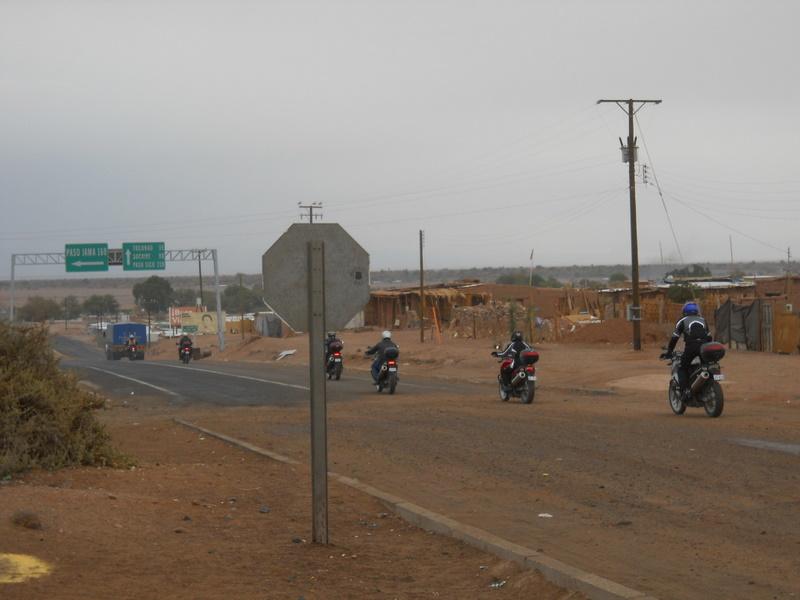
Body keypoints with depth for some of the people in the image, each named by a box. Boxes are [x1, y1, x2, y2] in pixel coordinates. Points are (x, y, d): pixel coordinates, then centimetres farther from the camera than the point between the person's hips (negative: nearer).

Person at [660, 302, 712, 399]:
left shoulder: (682, 321, 20)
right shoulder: (702, 320, 30)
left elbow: (674, 338, 16)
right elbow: (709, 336, 30)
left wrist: (669, 352, 24)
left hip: (691, 346, -3)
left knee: (682, 369, 6)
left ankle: (685, 390, -14)